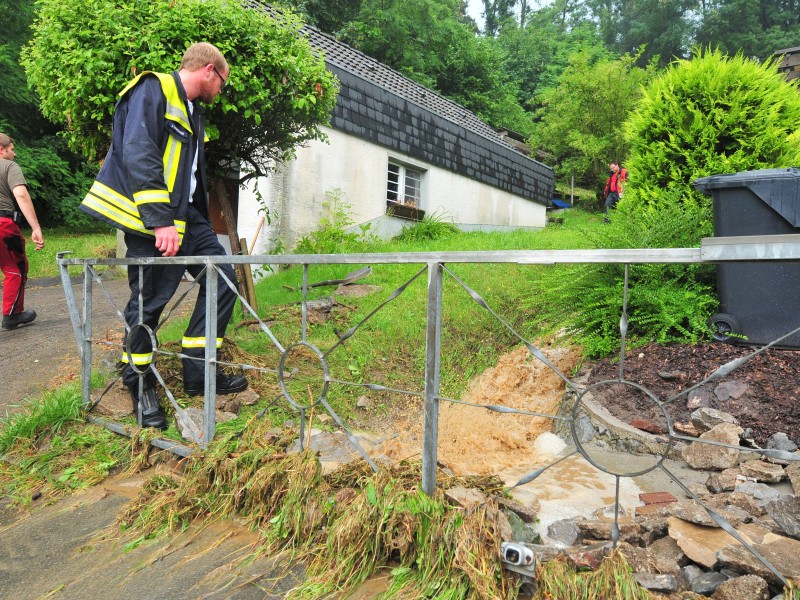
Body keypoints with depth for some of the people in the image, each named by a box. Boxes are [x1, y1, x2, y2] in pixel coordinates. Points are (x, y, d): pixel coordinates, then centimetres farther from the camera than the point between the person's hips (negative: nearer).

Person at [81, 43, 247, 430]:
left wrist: (202, 225, 23)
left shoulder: (192, 111, 21)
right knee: (149, 303, -3)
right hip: (151, 219, -9)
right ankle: (140, 387, 17)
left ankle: (198, 373, 10)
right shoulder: (153, 90, -7)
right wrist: (160, 220, -26)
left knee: (222, 278, 1)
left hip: (184, 216, 9)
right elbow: (138, 155, -21)